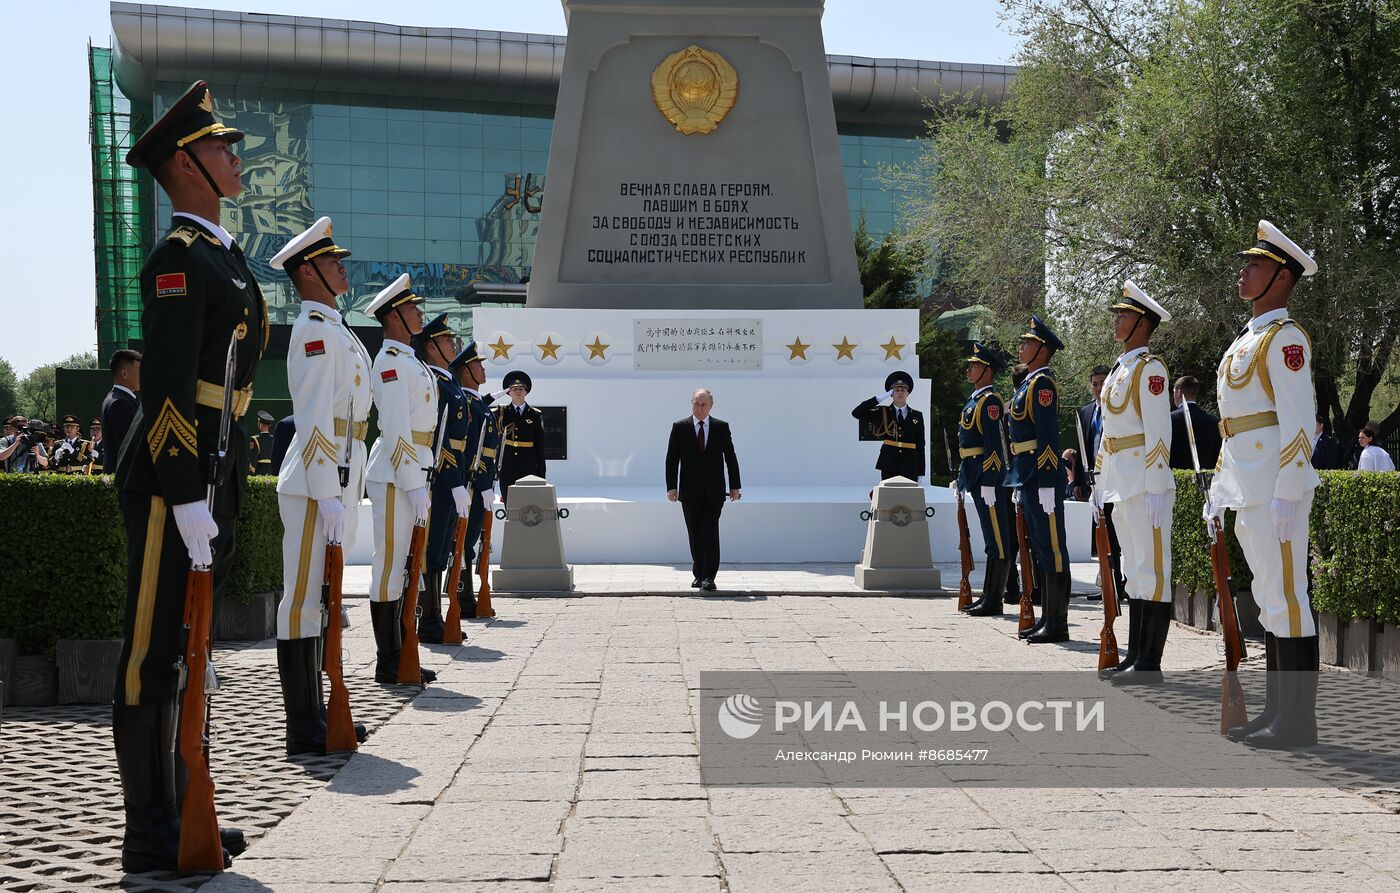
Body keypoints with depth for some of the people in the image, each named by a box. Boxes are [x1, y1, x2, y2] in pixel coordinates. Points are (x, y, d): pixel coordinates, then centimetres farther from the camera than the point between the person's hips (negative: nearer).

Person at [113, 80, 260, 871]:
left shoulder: (226, 257, 18)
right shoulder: (178, 257, -13)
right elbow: (166, 389, -21)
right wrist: (187, 501, -24)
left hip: (216, 476, 10)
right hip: (170, 479, -10)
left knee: (186, 648, 15)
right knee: (154, 650, -3)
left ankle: (177, 812, 25)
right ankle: (150, 835, 4)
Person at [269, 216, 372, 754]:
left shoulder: (334, 328, 20)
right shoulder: (314, 329, -11)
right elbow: (314, 418, -19)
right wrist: (328, 495, -23)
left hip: (336, 483, 10)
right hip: (316, 486, -10)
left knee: (320, 600, 13)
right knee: (304, 600, -6)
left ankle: (315, 716, 21)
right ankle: (304, 731, -4)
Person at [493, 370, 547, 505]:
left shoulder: (536, 415, 6)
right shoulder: (501, 413, 8)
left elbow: (540, 448, 5)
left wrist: (541, 474, 2)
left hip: (529, 469, -1)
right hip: (507, 470, 1)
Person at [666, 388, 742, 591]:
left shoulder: (721, 427, 5)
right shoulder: (680, 428, 3)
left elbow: (731, 458, 7)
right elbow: (671, 459, 1)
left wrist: (735, 486, 4)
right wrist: (671, 487, -7)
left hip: (714, 490, -1)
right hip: (690, 492, 1)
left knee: (711, 532, -10)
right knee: (695, 534, 6)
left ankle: (709, 577, -10)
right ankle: (698, 574, 18)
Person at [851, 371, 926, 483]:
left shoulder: (917, 416, 9)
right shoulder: (883, 413, 7)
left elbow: (920, 444, 8)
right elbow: (856, 413, -3)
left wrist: (921, 472, 4)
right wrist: (879, 398, -7)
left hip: (910, 466, 1)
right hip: (888, 464, -1)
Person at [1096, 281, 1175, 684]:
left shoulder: (1149, 367, -9)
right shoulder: (1119, 368, 18)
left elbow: (1158, 432, -15)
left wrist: (1154, 489, -20)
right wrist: (1102, 485, 20)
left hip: (1144, 485, -10)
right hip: (1121, 485, 10)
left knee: (1152, 570, -5)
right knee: (1134, 571, 12)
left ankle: (1150, 663, -3)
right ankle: (1135, 657, 18)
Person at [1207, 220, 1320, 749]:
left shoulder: (1285, 338, -8)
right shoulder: (1245, 342, 20)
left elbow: (1299, 422, -16)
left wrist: (1286, 494, -22)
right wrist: (1219, 494, 21)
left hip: (1276, 491, -10)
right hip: (1247, 494, 10)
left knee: (1287, 597, -7)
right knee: (1269, 600, 12)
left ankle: (1299, 720, -2)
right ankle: (1276, 710, 19)